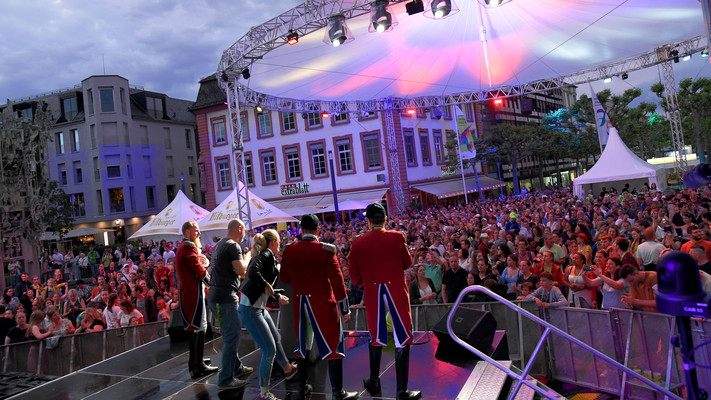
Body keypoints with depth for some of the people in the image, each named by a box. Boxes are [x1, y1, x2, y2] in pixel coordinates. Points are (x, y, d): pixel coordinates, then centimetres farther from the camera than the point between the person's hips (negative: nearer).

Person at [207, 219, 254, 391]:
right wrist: (247, 258, -2)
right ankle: (226, 379, 1)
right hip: (226, 297, -10)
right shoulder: (233, 246, -14)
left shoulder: (219, 245, 16)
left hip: (215, 296, 10)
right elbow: (241, 270, -20)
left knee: (231, 334, 21)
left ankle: (237, 367, 33)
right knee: (232, 336, -4)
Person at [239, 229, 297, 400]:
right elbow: (253, 272, -33)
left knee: (276, 340, 26)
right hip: (250, 310, -10)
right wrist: (266, 285, -18)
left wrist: (277, 296, 34)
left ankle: (288, 369, 49)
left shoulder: (262, 255, 14)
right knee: (269, 350, -4)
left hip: (259, 308, 10)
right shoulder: (267, 254, -13)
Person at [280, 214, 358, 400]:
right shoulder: (326, 250, -12)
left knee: (303, 345, 19)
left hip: (300, 304, 4)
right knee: (332, 345, 5)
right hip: (323, 304, -4)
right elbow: (337, 281, -11)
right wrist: (344, 309, -4)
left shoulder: (289, 250, -1)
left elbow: (284, 278, 8)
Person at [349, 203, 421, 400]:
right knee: (402, 338, 6)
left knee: (376, 336, 20)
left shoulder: (358, 243, -4)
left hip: (372, 293, 3)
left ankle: (374, 382, 34)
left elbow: (354, 275, 3)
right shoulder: (397, 237, -8)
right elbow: (407, 263, 6)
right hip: (396, 291, -2)